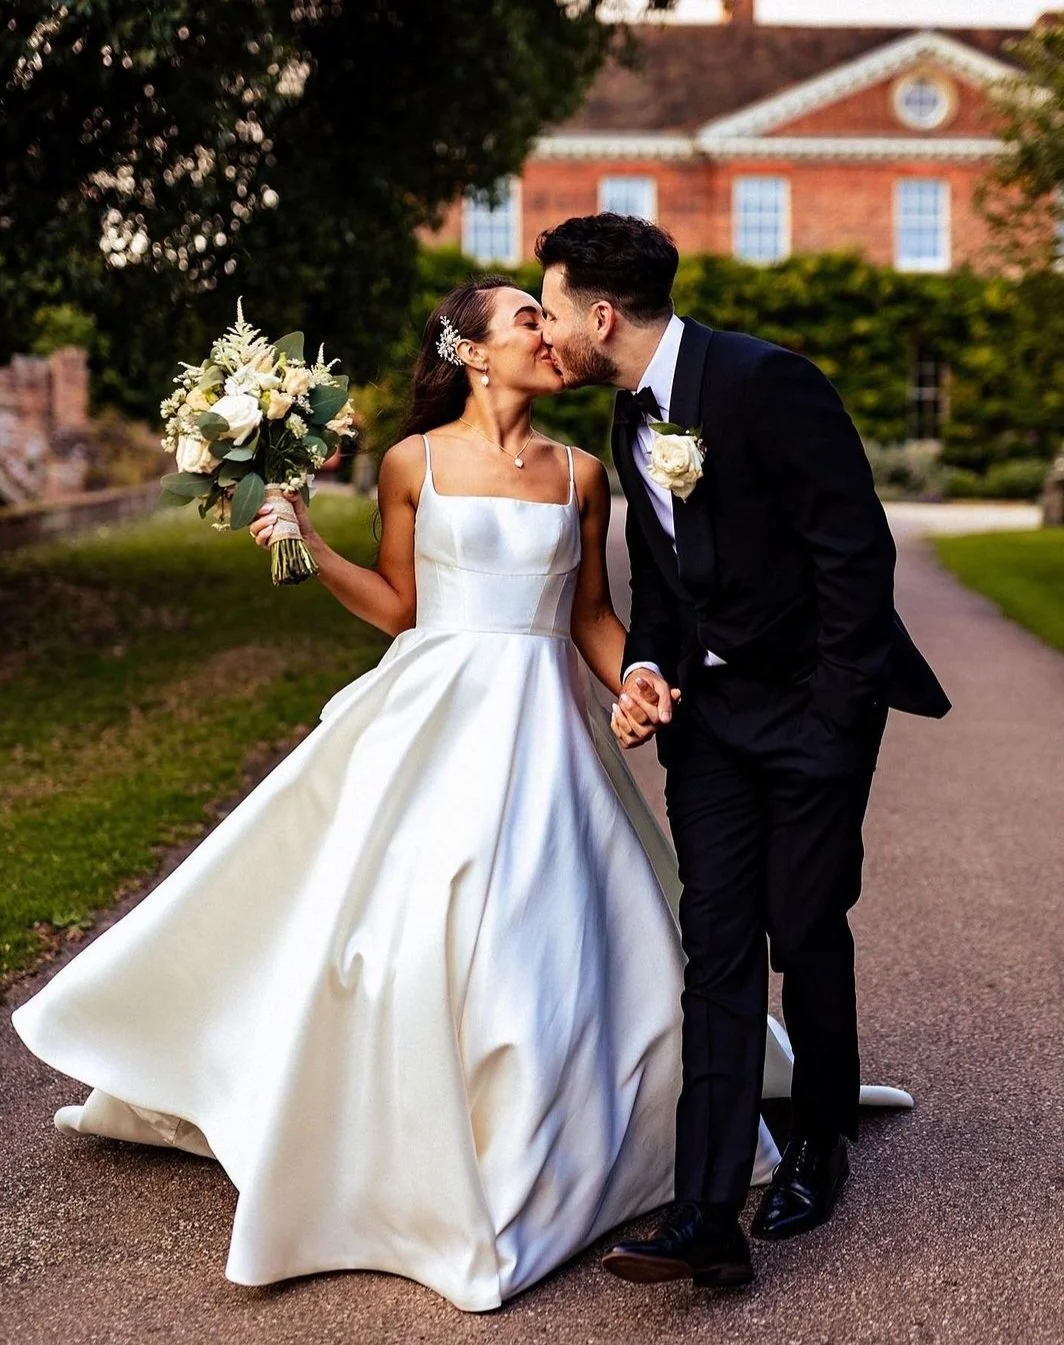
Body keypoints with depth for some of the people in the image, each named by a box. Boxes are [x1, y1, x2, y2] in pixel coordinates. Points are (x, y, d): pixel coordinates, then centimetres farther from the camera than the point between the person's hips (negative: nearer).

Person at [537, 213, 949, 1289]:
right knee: (716, 940, 0)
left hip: (814, 705, -6)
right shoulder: (631, 416, 8)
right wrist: (644, 668, -1)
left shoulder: (766, 381, -18)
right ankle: (707, 1205, 1)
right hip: (707, 707, 6)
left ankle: (820, 1146, 28)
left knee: (806, 931, 4)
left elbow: (856, 548, -18)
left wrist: (836, 713, -17)